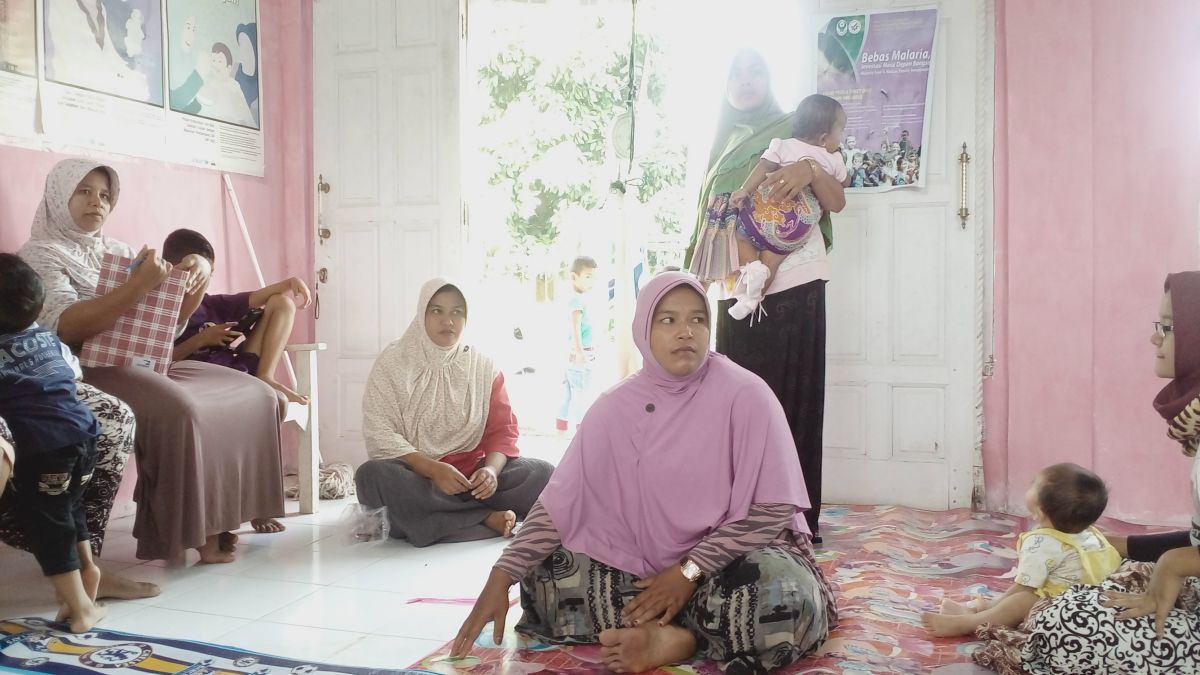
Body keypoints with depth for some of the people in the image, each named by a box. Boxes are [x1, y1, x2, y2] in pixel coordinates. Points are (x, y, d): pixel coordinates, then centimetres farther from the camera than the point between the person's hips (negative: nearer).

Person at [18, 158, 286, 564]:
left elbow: (174, 315, 21)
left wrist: (198, 278, 1)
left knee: (256, 396, -8)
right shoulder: (40, 255, 0)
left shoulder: (119, 251, 19)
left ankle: (230, 508, -4)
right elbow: (64, 328, -19)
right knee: (179, 409, -35)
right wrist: (138, 286, -26)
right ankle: (193, 529, -21)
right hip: (92, 369, -7)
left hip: (149, 362, 7)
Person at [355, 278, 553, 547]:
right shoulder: (393, 362, -2)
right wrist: (433, 469, -25)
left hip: (471, 476, 2)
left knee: (542, 473, -18)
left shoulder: (483, 366, 5)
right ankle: (487, 519, -27)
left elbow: (502, 430, 1)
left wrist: (491, 469, -22)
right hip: (416, 476, -2)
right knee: (373, 475, -34)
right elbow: (381, 436, -11)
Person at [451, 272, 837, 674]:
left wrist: (689, 572, -20)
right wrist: (500, 578, -15)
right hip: (647, 566, 3)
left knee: (788, 593, -36)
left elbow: (773, 507, -14)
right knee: (544, 580, -14)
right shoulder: (616, 407, -3)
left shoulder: (745, 394, -13)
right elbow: (559, 501, -3)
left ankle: (667, 637, -18)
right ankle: (680, 632, -20)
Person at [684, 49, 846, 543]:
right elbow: (708, 220, 21)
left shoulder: (793, 130, 9)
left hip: (794, 284, -4)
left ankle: (797, 519, 1)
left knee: (794, 400, -4)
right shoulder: (723, 146, 22)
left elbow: (837, 202, 1)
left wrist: (809, 171, -18)